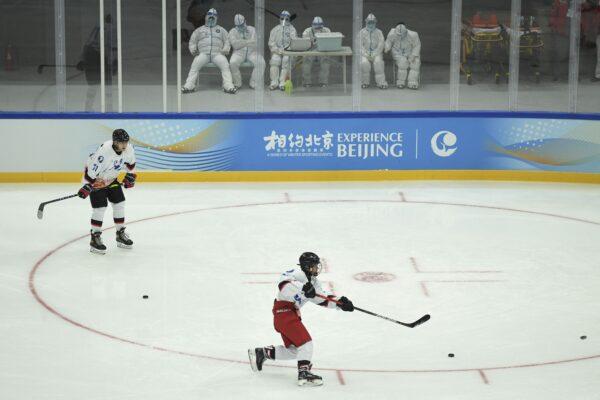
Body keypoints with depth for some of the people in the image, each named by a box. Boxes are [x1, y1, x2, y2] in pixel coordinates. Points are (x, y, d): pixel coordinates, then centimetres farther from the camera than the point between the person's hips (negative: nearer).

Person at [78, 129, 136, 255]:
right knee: (100, 207, -11)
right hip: (97, 179, -7)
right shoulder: (104, 151, -38)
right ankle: (95, 239, -1)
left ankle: (121, 235, 21)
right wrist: (87, 186, -30)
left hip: (111, 178, 7)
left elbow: (130, 161, 7)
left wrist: (130, 175, 8)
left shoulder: (128, 148, -17)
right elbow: (91, 170, -32)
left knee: (119, 203, 7)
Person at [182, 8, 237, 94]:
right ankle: (189, 86, -34)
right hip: (203, 54, 0)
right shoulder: (199, 30, 22)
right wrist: (193, 50, -1)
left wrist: (225, 49, -4)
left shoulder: (221, 30, 22)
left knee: (225, 64, -31)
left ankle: (228, 86, -37)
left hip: (217, 54, 0)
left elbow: (227, 41, 17)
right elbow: (192, 41, 20)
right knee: (195, 64, -30)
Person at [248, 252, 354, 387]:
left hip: (292, 313, 10)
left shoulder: (313, 281, 16)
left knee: (293, 350, 17)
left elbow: (323, 299, 14)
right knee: (305, 341, -18)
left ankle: (260, 353, 28)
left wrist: (339, 303, -1)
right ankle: (304, 373, -23)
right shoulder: (298, 274, -13)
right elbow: (284, 282, -32)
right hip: (284, 311, -10)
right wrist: (303, 287, -43)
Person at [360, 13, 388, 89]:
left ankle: (381, 82, -27)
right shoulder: (362, 32, 4)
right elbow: (360, 45, -2)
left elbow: (381, 45, -4)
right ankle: (365, 82, -14)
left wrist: (374, 54, -16)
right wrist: (366, 55, -15)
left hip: (376, 53, 0)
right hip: (365, 53, 0)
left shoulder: (379, 32, 4)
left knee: (378, 62, -31)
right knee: (364, 63, -30)